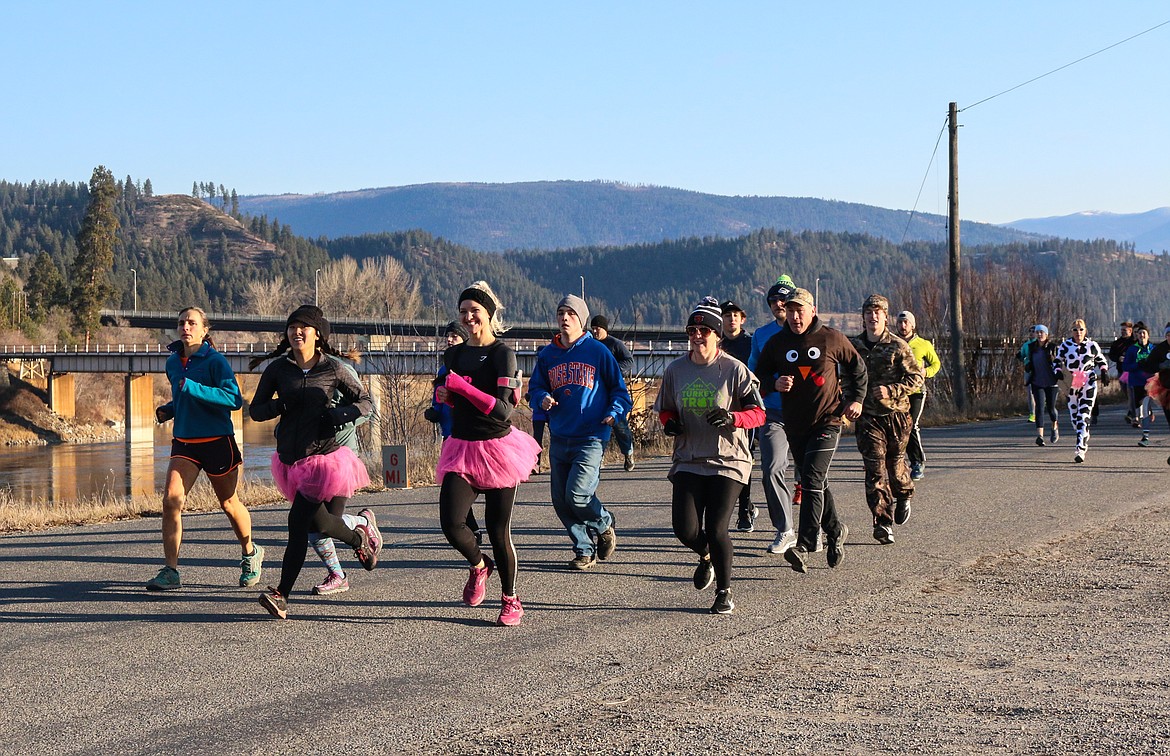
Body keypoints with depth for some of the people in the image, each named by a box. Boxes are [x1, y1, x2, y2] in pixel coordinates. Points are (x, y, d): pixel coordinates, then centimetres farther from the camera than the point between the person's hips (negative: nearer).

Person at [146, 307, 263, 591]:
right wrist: (167, 410, 7)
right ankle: (170, 571, -11)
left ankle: (250, 553, 37)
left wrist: (192, 388, -30)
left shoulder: (215, 361, -11)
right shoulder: (173, 362, 9)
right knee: (171, 500, -14)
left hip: (217, 442, -5)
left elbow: (234, 399, -25)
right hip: (184, 443, 5)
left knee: (229, 504, 11)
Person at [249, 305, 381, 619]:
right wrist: (278, 406, -13)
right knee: (319, 523, -2)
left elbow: (366, 402, 9)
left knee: (299, 523, -9)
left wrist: (340, 414, -11)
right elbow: (255, 410, 9)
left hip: (324, 455, -3)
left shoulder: (333, 368, 0)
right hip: (291, 460, 3)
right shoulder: (278, 368, 6)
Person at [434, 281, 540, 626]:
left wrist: (462, 387, -22)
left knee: (498, 530, 0)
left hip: (497, 447, -5)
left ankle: (510, 600, 20)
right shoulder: (454, 354, 10)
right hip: (461, 447, 5)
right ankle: (479, 565, 20)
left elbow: (503, 410, -18)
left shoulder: (502, 353, -9)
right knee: (451, 523, -13)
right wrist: (446, 396, 3)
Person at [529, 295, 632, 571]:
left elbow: (619, 389, 4)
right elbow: (535, 387, 18)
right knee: (561, 500, 3)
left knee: (577, 494, -17)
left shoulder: (598, 351, -1)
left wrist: (614, 413, -12)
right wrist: (543, 398, -5)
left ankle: (604, 525, 14)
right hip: (559, 439, 5)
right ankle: (585, 550, 19)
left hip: (590, 438, -5)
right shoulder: (547, 355, 9)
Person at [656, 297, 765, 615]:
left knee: (716, 530, -10)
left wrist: (731, 417, -24)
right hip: (688, 461, 4)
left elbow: (758, 413, -5)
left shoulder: (735, 369, -5)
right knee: (685, 529, -8)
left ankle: (724, 592, 13)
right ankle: (706, 556, 30)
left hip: (728, 460, -4)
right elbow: (665, 409, 20)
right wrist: (669, 423, -3)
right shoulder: (675, 370, 7)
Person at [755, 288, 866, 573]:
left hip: (827, 421, -4)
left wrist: (856, 399, 5)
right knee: (815, 483, 13)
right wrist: (775, 384, -11)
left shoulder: (832, 338, -3)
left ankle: (804, 546, -22)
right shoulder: (777, 343, 2)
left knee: (813, 479, -17)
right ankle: (836, 531, 33)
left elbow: (857, 367, 13)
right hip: (794, 425, 4)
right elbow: (758, 378, 10)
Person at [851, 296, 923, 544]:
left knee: (895, 464, 10)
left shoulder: (898, 346, -3)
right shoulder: (853, 346, 6)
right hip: (868, 416, 1)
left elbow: (917, 377, -5)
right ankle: (883, 523, -10)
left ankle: (904, 496, 44)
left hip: (896, 414, -1)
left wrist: (890, 391, -18)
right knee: (875, 470, -9)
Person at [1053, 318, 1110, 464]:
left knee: (1084, 416, -14)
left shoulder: (1092, 346, 3)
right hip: (1071, 385, 3)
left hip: (1088, 385, -3)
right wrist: (1059, 372, -3)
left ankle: (1080, 449, -19)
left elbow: (1100, 359, 19)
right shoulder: (1065, 346, 4)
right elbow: (1058, 361, 15)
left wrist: (1104, 372, 4)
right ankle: (1084, 441, 33)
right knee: (1074, 417, 7)